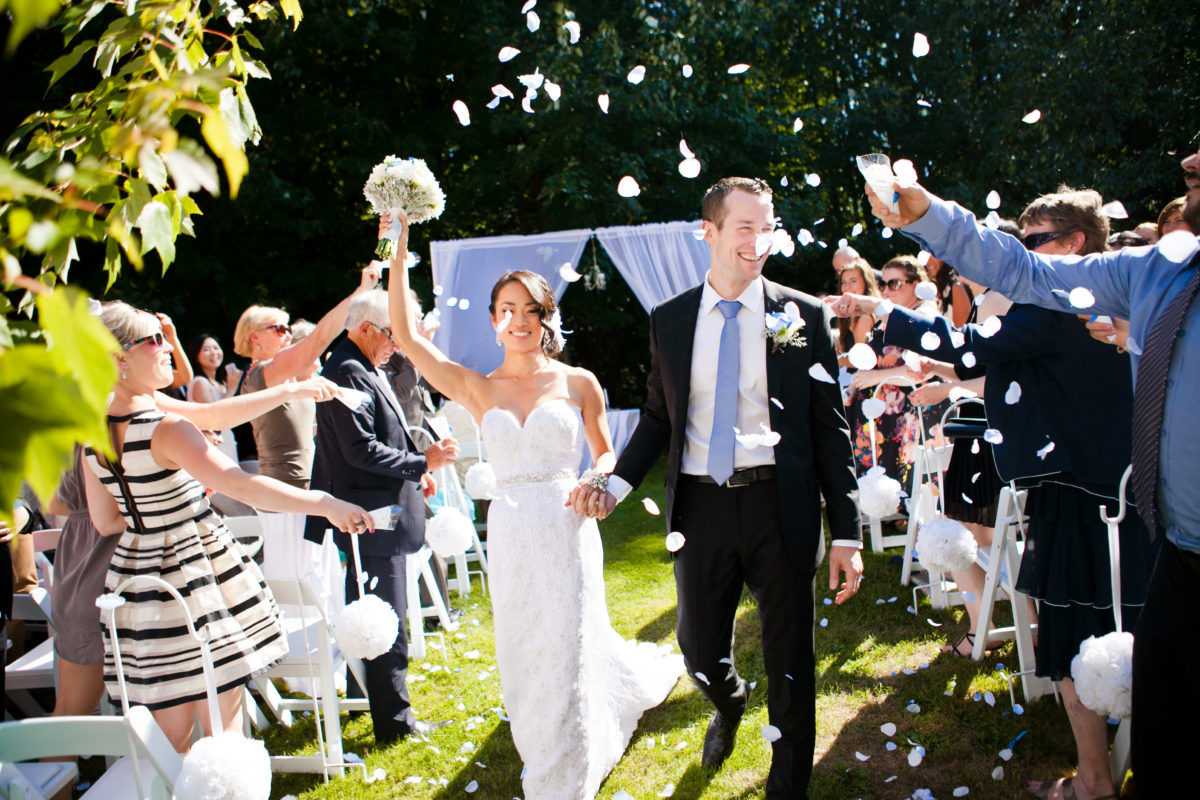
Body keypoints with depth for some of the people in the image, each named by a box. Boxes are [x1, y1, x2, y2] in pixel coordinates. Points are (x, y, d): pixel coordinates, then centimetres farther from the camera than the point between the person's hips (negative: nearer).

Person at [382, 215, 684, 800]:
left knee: (566, 652, 2)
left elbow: (606, 454, 11)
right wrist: (398, 247, -9)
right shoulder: (477, 389, 3)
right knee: (524, 658, 13)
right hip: (509, 536, 3)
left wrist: (596, 481, -13)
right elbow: (406, 334, -6)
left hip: (566, 532, -2)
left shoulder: (578, 383, 0)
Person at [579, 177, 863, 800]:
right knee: (699, 648, 13)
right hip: (700, 507, 2)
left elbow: (829, 427, -1)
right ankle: (729, 704, 51)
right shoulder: (669, 320, 5)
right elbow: (658, 416, 11)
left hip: (780, 507, -2)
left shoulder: (804, 315, -1)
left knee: (790, 658, 9)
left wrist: (846, 532, -5)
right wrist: (617, 482, -6)